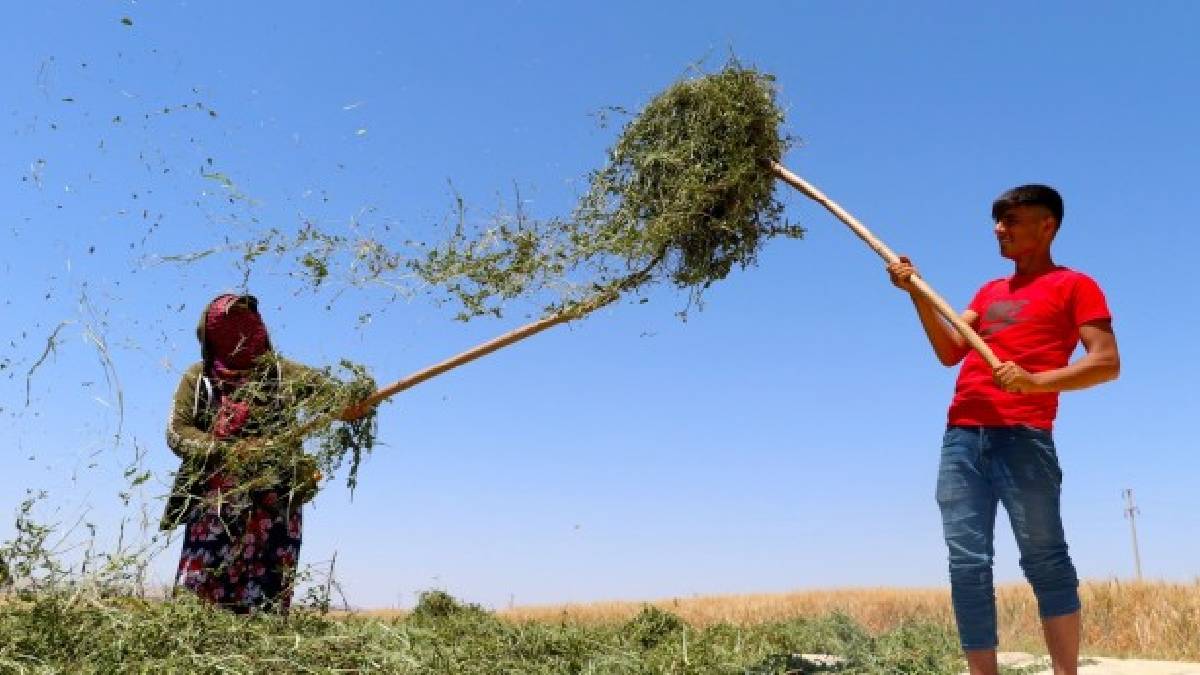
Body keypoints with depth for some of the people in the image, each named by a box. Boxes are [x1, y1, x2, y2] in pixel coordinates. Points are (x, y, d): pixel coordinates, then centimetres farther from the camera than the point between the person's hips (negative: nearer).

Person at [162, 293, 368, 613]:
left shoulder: (283, 373, 8)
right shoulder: (198, 377, 11)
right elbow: (177, 431, 3)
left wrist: (353, 403, -27)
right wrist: (227, 451, -13)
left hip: (274, 505, 0)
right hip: (213, 503, 0)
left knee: (265, 600, -2)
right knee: (197, 597, -5)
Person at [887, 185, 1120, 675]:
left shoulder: (1074, 285, 7)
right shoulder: (988, 292, 26)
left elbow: (1107, 363, -4)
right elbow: (950, 352, 15)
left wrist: (1035, 382, -19)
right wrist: (917, 293, 4)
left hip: (1024, 436, -5)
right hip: (961, 436, 6)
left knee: (1044, 560, -3)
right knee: (967, 565, 0)